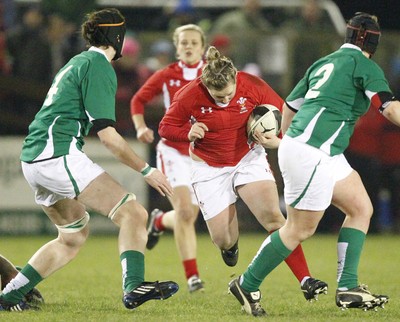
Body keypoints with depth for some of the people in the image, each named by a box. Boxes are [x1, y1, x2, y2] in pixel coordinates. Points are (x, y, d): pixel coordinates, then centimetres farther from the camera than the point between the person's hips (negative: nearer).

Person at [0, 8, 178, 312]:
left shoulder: (77, 62, 23)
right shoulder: (99, 67, -7)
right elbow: (107, 135, -12)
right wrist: (147, 170, -5)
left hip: (33, 160, 10)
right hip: (59, 155, -10)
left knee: (74, 235, 22)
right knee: (133, 212, -12)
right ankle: (134, 286, -29)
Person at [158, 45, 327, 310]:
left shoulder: (253, 87, -18)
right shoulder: (190, 96, -20)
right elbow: (166, 127, -6)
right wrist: (188, 133, -27)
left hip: (249, 158, 0)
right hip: (210, 167, 0)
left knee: (273, 216, -20)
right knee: (222, 239, -2)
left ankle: (306, 280, -21)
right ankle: (231, 244, 40)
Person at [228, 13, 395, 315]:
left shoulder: (325, 63, 19)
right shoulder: (364, 65, -4)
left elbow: (290, 104, 27)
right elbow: (390, 107, -17)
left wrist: (282, 138, 42)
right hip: (312, 152, -9)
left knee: (361, 208, 10)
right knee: (300, 229, -2)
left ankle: (348, 288, 6)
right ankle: (247, 285, 9)